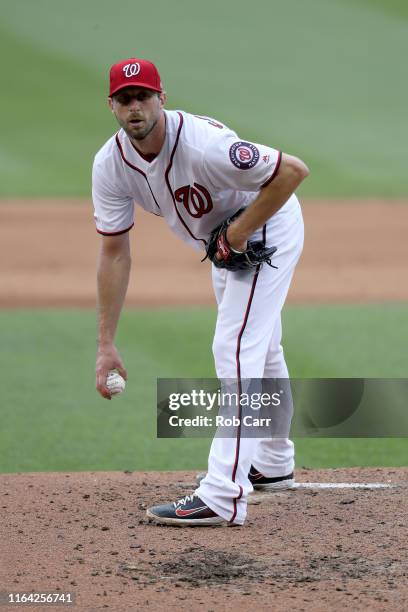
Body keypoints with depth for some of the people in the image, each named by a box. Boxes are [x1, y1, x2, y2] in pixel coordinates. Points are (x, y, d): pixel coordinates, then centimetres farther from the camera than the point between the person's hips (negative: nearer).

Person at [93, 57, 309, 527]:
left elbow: (294, 170, -37)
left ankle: (222, 497, -24)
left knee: (236, 349, -18)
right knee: (258, 349, 25)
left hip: (267, 228, -8)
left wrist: (240, 232, -31)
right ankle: (272, 463, 44)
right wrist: (106, 346, -17)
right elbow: (114, 253, -14)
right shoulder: (111, 165, -18)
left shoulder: (202, 145, -38)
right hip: (225, 241, 8)